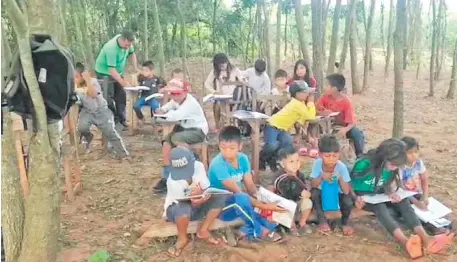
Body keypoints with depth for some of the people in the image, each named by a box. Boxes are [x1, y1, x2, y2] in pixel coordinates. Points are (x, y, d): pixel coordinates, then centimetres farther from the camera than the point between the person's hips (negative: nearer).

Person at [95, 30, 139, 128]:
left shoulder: (126, 42, -14)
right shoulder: (111, 48, -35)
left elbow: (131, 53, 5)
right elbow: (111, 69, -34)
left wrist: (136, 68, -4)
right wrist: (123, 82, -34)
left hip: (118, 72, 7)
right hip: (105, 73, -7)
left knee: (121, 96, 6)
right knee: (108, 98, -8)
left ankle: (122, 120, 14)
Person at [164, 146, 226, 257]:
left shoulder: (198, 166, -19)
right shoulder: (172, 180, -29)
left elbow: (208, 190, -14)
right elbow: (182, 202, -23)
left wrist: (201, 194, -38)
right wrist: (194, 200, -44)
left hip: (197, 205, 5)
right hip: (177, 208, -4)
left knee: (221, 197, -19)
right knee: (183, 209, -41)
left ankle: (203, 231, -4)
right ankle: (182, 238, -10)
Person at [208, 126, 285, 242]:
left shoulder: (243, 158, -4)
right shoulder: (218, 164, -25)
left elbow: (250, 186, -5)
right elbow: (237, 192, -28)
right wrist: (262, 206, -32)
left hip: (238, 205, 7)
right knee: (241, 198, -37)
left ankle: (248, 230, -12)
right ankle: (259, 231, -16)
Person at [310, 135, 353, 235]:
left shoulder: (341, 167, -24)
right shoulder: (317, 163, -21)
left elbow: (346, 191, -24)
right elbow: (313, 185, -16)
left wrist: (340, 178, -39)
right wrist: (321, 177, -34)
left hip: (337, 194, -1)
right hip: (323, 193, 1)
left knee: (348, 202, -31)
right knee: (314, 193, -31)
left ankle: (344, 223, 5)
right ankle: (322, 221, -7)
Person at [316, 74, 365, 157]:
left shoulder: (346, 101, -22)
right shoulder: (325, 96, -13)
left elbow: (352, 122, -22)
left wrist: (345, 129, -43)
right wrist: (322, 113, -30)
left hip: (342, 126, -3)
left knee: (357, 134, -28)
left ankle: (360, 156, -9)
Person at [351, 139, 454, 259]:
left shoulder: (390, 168, -5)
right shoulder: (364, 164, -24)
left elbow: (387, 184, 8)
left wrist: (391, 193, -14)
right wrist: (356, 198, -31)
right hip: (362, 196, -6)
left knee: (403, 202, -20)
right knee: (380, 207, -36)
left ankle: (425, 238, -35)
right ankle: (405, 242, -55)